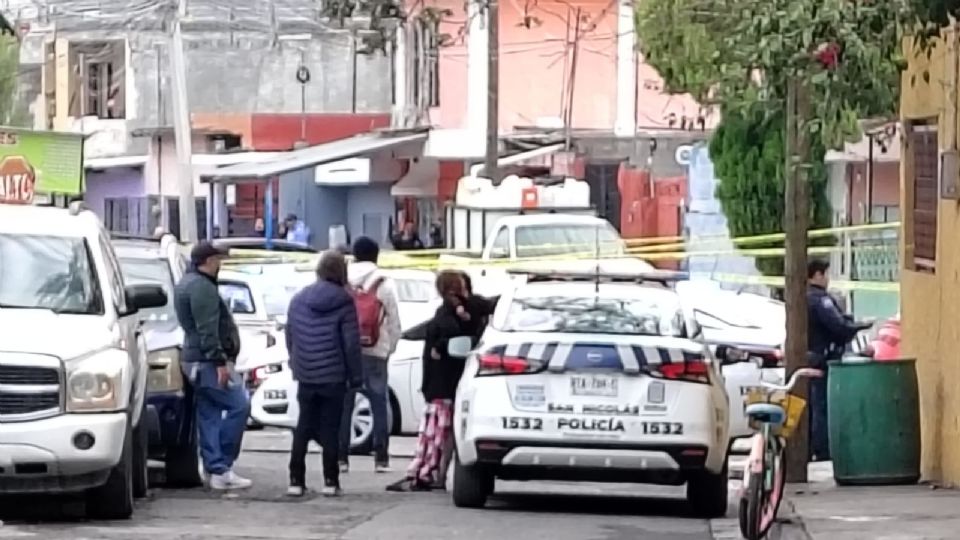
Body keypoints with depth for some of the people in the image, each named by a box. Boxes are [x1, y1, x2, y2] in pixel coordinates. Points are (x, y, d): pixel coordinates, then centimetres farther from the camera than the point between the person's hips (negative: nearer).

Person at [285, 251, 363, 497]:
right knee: (330, 428, 2)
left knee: (303, 428, 10)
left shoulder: (298, 300, 4)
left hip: (305, 375, 4)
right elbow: (351, 343, -10)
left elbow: (289, 337, 9)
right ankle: (330, 481, 0)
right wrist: (355, 376, -2)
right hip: (333, 376, -3)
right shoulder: (344, 303, -10)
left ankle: (296, 481, 5)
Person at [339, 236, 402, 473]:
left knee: (343, 406, 5)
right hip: (374, 354, -1)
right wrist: (390, 347, 12)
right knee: (379, 406, 3)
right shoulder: (385, 285, -1)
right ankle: (381, 458, -1)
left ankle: (341, 457, 2)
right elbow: (394, 322, 0)